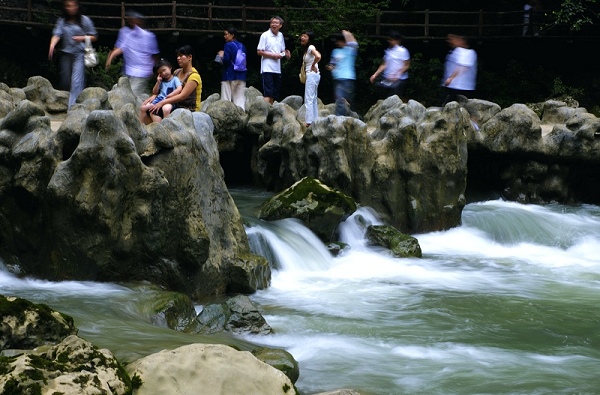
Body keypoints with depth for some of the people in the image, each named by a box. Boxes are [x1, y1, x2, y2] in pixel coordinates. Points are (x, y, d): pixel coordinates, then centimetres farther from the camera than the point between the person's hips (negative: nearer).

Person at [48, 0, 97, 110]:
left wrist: (82, 38, -9)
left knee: (76, 81, -14)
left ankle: (73, 106, -18)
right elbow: (57, 34, -5)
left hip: (80, 53, -3)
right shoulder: (62, 21, 9)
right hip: (66, 53, 3)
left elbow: (94, 37, 9)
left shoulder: (84, 20, 3)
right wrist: (52, 44, -25)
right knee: (65, 81, 2)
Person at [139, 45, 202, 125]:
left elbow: (182, 96, -20)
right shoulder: (177, 72, 13)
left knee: (155, 111, -28)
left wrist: (162, 103, -24)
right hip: (176, 106, 8)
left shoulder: (194, 76, -12)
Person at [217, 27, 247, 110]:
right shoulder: (242, 46, 10)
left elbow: (226, 60, -18)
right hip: (241, 76, 6)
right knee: (240, 99, 5)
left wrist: (221, 56, 3)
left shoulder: (228, 45, -9)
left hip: (230, 76, -6)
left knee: (226, 100, -1)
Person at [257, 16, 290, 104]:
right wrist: (273, 55, -14)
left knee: (275, 94, 8)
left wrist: (285, 53, 0)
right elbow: (259, 51, -8)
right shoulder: (265, 35, -5)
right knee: (267, 93, -12)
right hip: (267, 69, -7)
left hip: (277, 69, 7)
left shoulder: (280, 35, 14)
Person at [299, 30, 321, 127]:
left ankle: (309, 121, -9)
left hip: (312, 75, -10)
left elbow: (318, 56, -31)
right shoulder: (307, 49, 13)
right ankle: (315, 120, 17)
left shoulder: (310, 47, -14)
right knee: (313, 99, 13)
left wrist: (313, 65, -15)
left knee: (309, 99, -9)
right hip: (311, 75, 10)